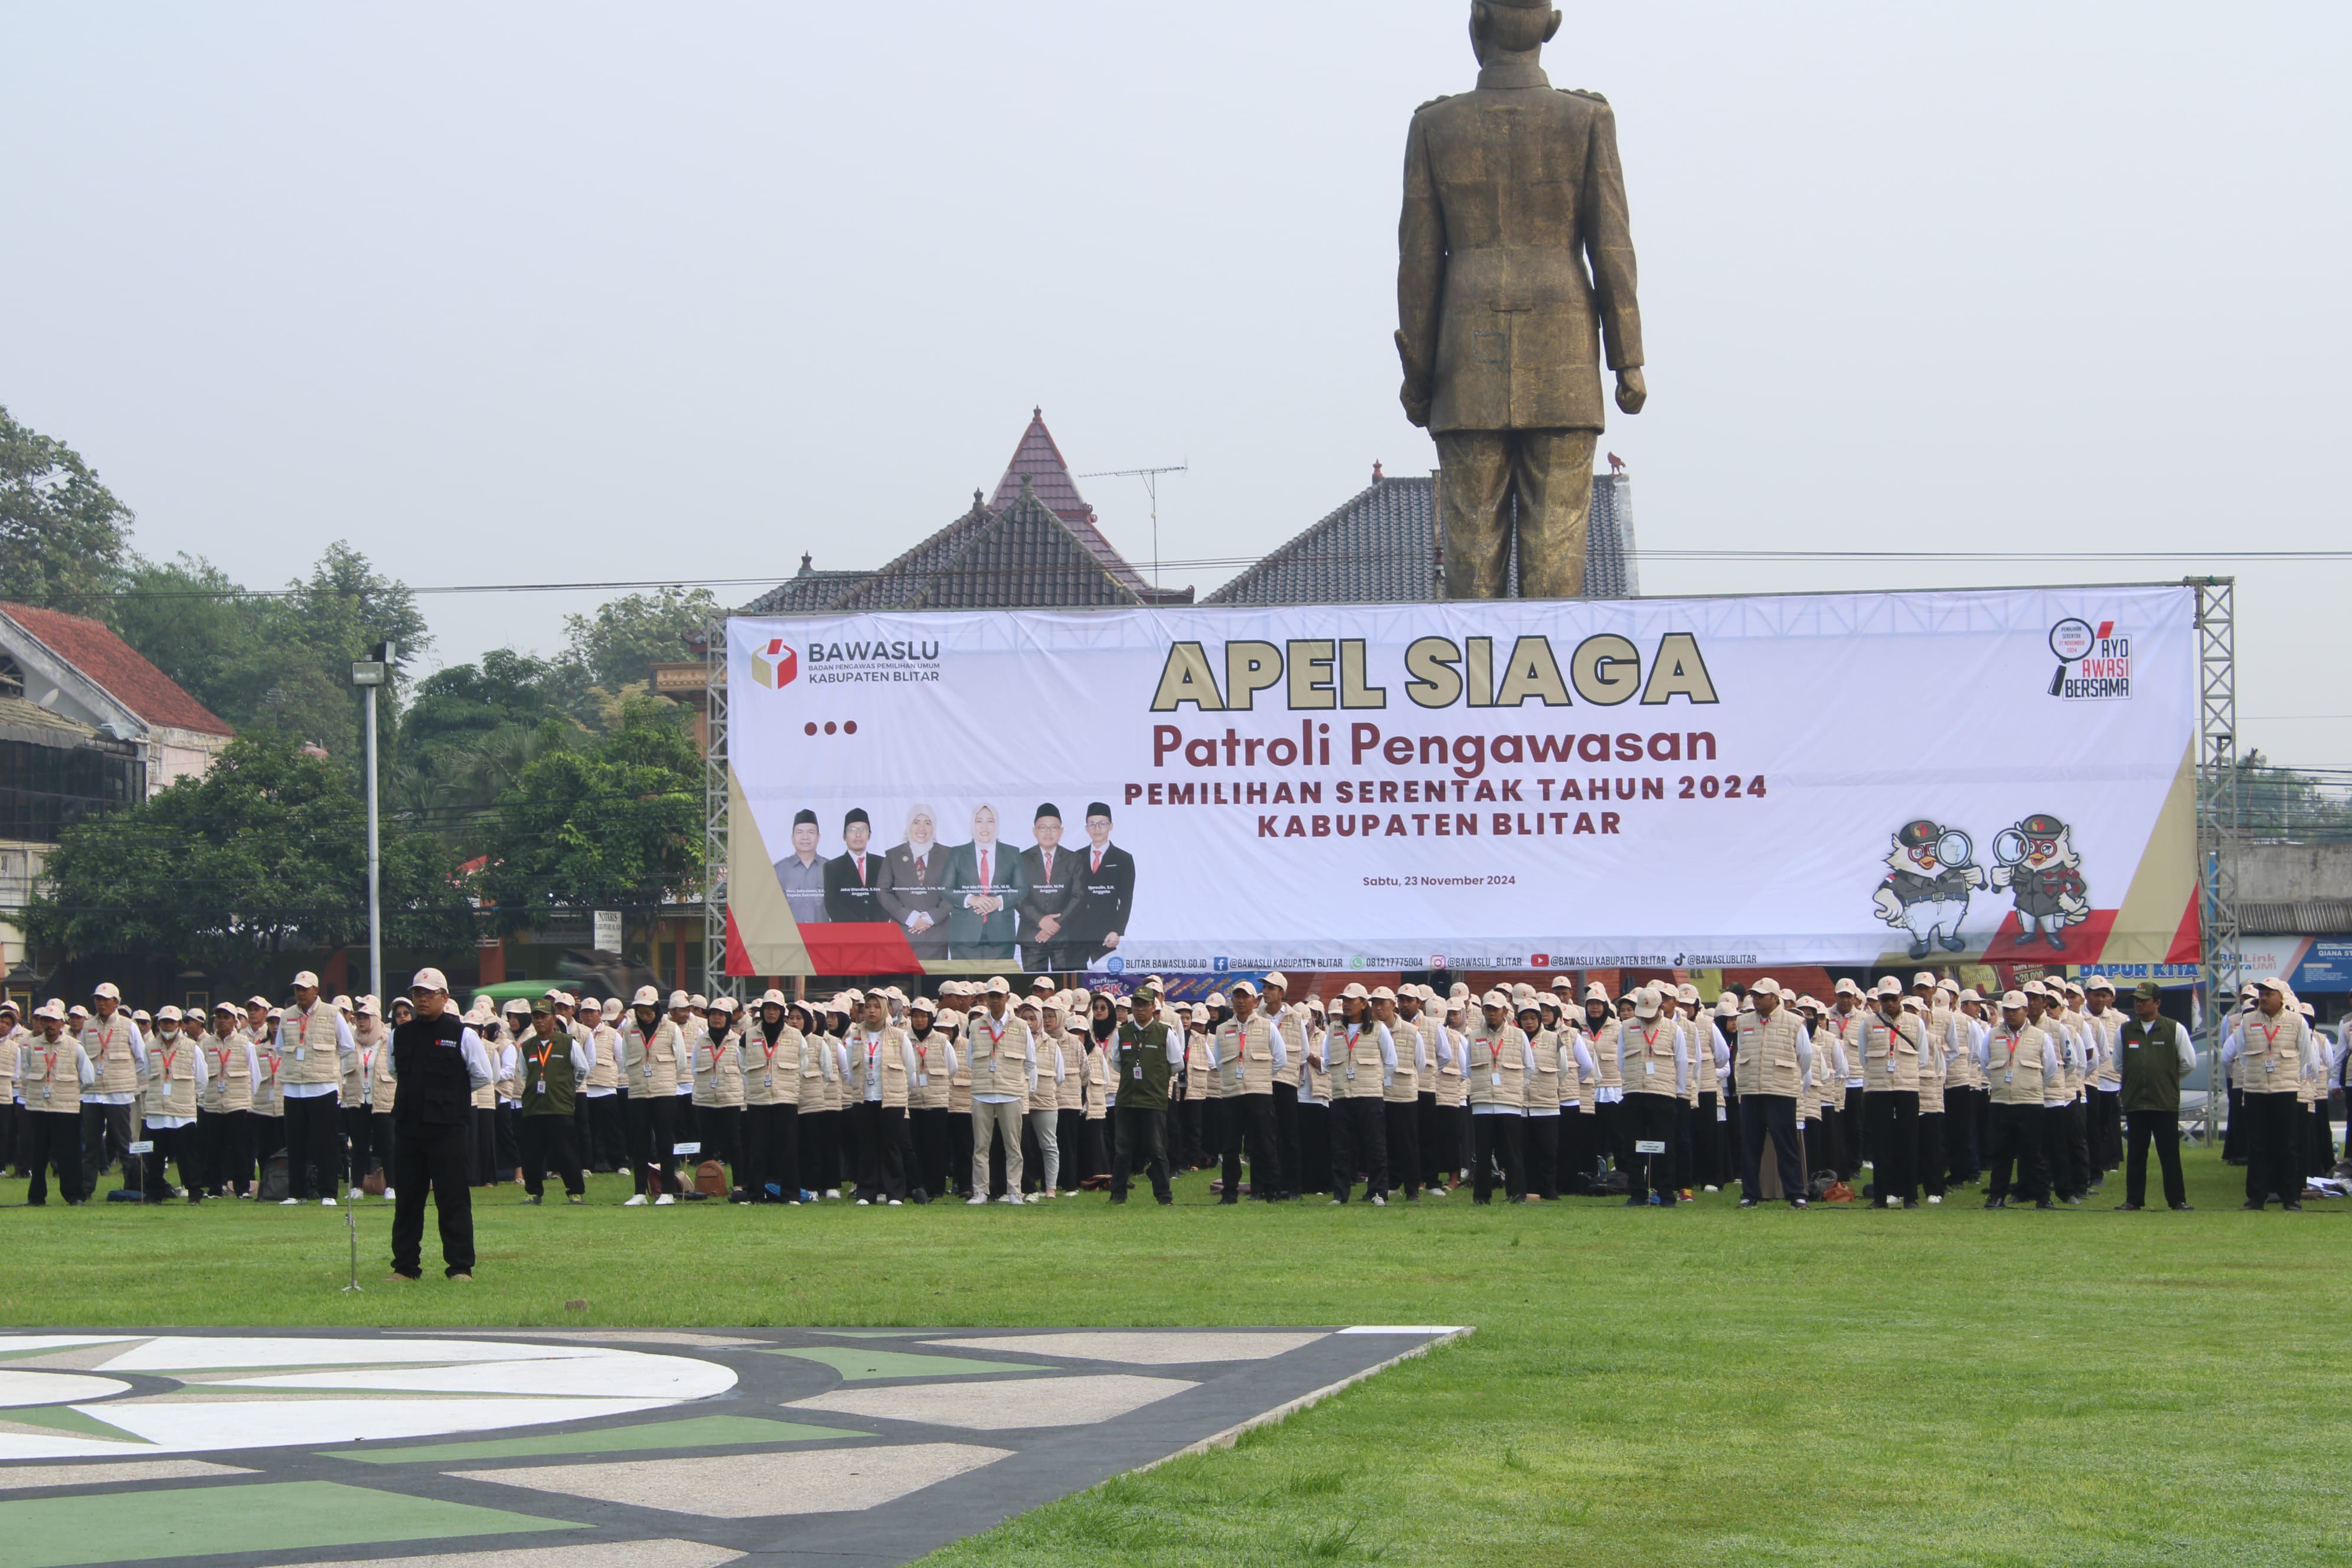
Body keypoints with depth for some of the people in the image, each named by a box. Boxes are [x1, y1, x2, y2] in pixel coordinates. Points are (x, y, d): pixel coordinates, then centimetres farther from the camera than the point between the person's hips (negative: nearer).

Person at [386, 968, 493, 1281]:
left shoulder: (462, 1035, -3)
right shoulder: (400, 1036, 10)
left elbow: (482, 1076, 3)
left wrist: (450, 1093, 6)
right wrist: (419, 1092, 14)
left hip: (448, 1128, -5)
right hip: (408, 1126, 5)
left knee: (453, 1199, -4)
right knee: (407, 1199, 8)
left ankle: (460, 1267, 0)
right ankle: (405, 1265, 15)